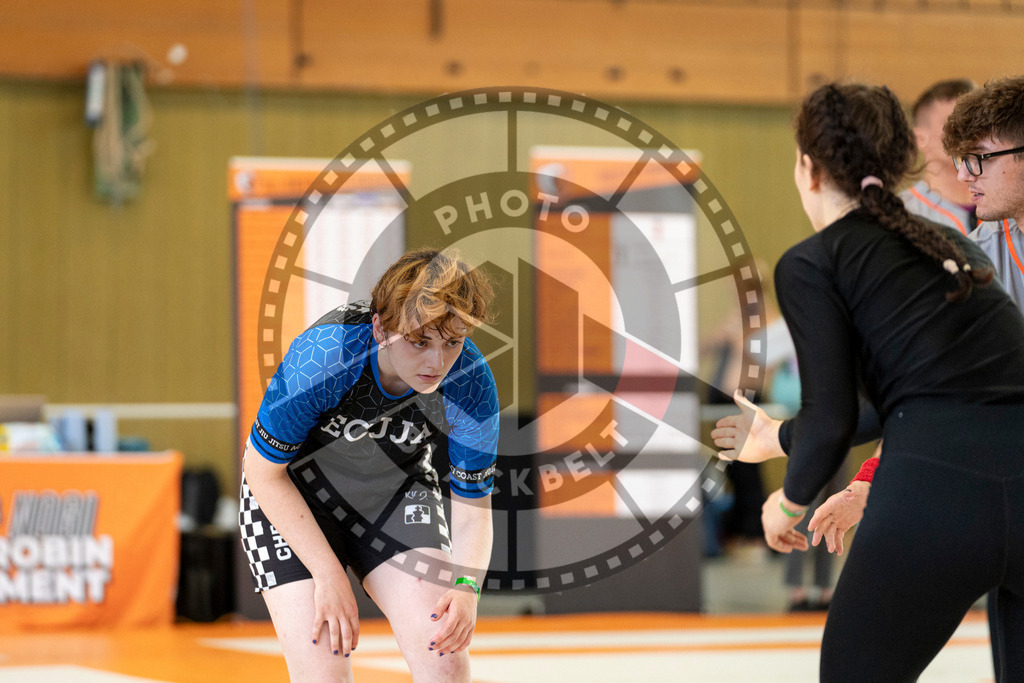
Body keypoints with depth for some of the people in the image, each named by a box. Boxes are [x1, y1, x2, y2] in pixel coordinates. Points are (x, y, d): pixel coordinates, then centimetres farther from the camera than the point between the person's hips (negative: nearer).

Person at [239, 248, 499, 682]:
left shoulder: (471, 385, -25)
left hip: (397, 490, 3)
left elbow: (472, 503, -12)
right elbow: (263, 470, -21)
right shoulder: (320, 358, -34)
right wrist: (329, 574, -23)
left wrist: (466, 587, -31)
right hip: (289, 497, -3)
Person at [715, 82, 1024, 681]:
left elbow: (832, 418, -1)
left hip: (935, 491, -5)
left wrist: (791, 501, 19)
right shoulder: (953, 248, 25)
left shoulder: (811, 264, 6)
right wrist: (782, 437, 44)